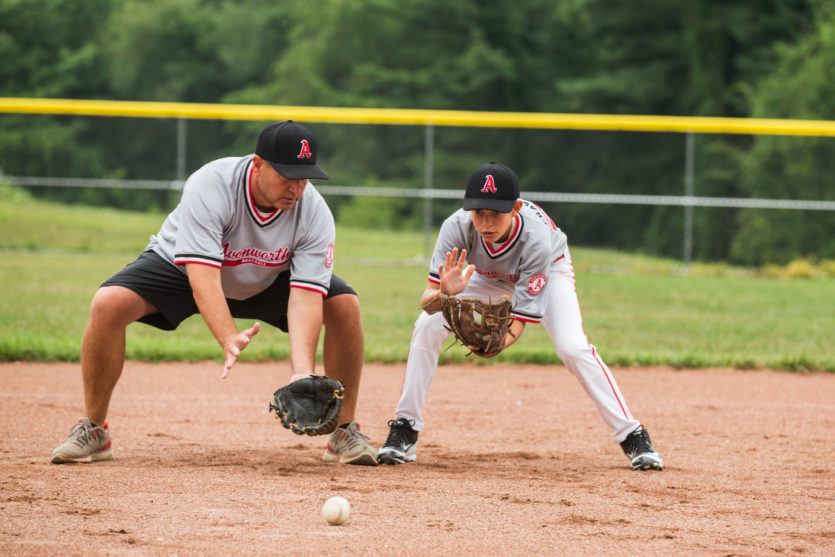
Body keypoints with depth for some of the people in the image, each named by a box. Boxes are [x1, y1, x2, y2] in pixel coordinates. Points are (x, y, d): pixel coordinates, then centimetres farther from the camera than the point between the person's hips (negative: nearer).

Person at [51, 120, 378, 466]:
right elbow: (203, 274, -44)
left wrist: (302, 371, -47)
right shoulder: (210, 186, -37)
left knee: (345, 305, -18)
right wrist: (229, 339, -58)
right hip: (181, 268, -3)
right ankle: (93, 433, -13)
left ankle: (344, 433, -3)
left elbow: (305, 294, -32)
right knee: (109, 304, -29)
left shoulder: (315, 213, -26)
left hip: (266, 282, 3)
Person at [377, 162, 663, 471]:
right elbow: (427, 302, -38)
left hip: (548, 269, -3)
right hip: (487, 274, 3)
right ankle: (404, 431, -4)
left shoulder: (536, 238, -42)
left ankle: (632, 436, -12)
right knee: (427, 326, -17)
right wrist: (443, 294, -62)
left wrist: (499, 341, -60)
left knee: (573, 347, -25)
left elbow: (520, 315, -38)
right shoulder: (457, 227, -37)